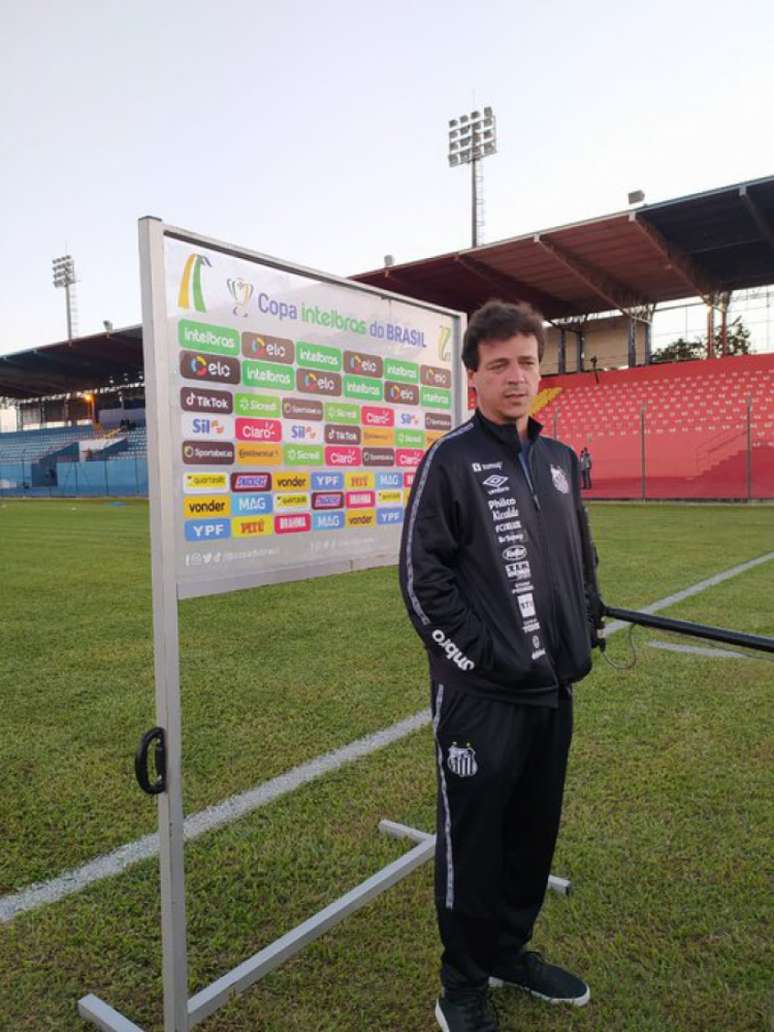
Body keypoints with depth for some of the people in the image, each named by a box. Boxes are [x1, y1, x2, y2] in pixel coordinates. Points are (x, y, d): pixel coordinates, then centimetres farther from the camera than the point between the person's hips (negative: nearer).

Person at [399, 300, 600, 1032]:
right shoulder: (450, 461, -11)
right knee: (472, 841, 8)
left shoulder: (560, 461, 10)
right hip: (481, 695, -6)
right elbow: (421, 576, -14)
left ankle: (510, 952, 43)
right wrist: (479, 658, -15)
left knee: (534, 833, 20)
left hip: (554, 690, 7)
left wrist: (578, 643, 11)